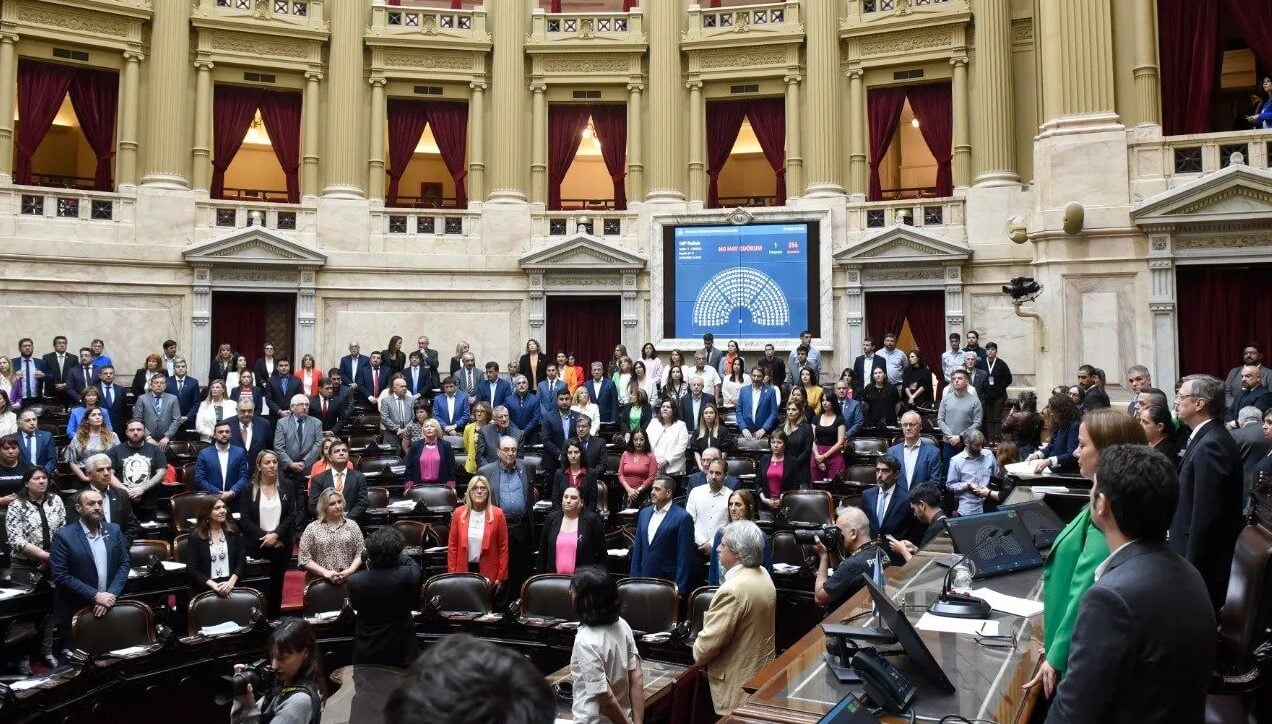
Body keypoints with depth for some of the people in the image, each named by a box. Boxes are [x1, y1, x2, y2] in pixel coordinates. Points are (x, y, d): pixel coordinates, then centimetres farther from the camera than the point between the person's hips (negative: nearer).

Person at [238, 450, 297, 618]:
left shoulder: (287, 486, 1)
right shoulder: (249, 488, -2)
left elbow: (292, 515, -1)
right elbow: (244, 518, -5)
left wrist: (276, 534, -13)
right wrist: (264, 535, -14)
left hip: (281, 545, 1)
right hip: (257, 545, -1)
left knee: (276, 584, 8)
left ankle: (273, 620, 17)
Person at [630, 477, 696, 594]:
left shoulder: (682, 517, -9)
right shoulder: (644, 513, 10)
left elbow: (684, 557, -10)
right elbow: (637, 549, 13)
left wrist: (679, 587, -13)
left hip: (669, 584, -5)